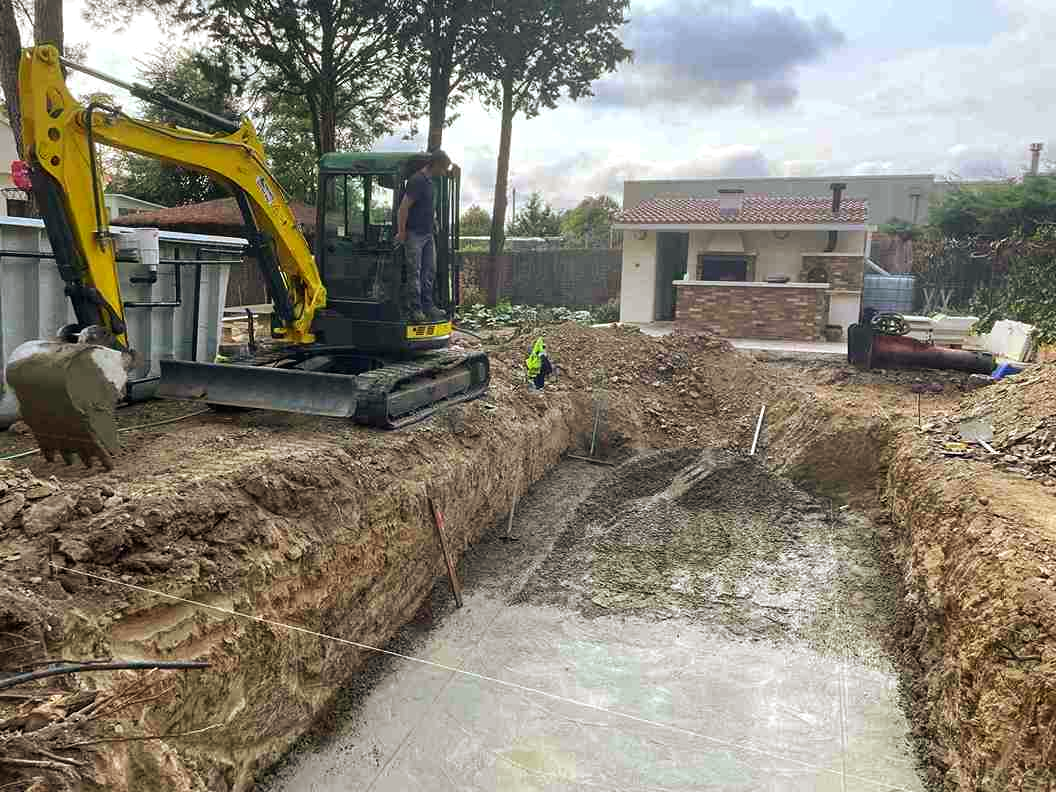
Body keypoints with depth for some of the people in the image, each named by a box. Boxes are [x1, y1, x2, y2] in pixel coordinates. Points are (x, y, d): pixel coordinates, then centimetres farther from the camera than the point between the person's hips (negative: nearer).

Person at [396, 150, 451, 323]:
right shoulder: (417, 180, -15)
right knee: (414, 273, -3)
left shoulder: (429, 181, 13)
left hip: (427, 234, 9)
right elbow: (404, 207, -17)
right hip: (414, 235, -9)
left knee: (430, 271, 10)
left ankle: (427, 306, 17)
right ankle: (416, 309, 0)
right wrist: (401, 232, -17)